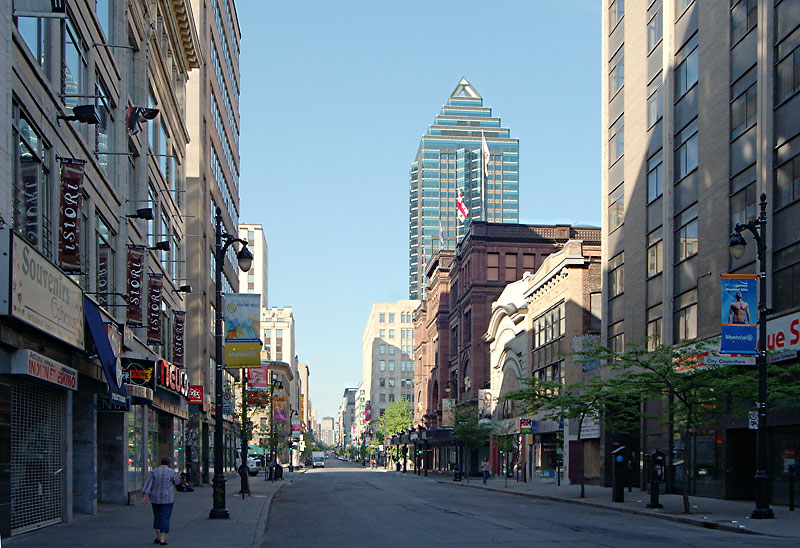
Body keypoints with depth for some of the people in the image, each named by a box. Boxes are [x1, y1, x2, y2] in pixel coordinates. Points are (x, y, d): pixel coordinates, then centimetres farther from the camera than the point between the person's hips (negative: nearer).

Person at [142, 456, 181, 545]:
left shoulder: (154, 472, -2)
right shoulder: (172, 472, -7)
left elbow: (148, 484, -9)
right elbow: (177, 482, 9)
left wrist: (144, 496, -11)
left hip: (155, 498, 3)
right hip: (167, 498, -3)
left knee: (157, 517, 19)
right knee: (165, 518, 1)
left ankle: (158, 537, 21)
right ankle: (163, 539, -6)